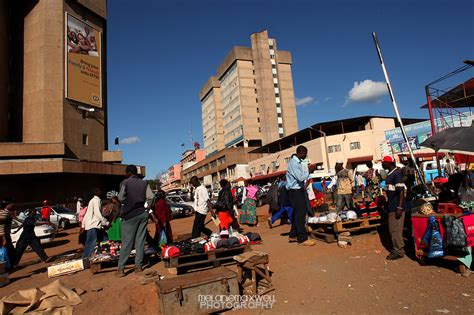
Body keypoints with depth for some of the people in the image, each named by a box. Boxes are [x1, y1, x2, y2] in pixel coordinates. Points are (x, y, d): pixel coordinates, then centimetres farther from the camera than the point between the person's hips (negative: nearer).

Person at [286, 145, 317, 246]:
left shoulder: (298, 162, 13)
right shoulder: (294, 162, -17)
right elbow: (300, 177, -22)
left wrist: (308, 170, 10)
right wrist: (309, 170, -13)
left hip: (299, 190, 10)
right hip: (295, 191, -10)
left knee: (297, 213, 14)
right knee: (300, 213, -8)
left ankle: (293, 235, 24)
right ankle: (302, 239, -4)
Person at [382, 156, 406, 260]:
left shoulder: (397, 173, -15)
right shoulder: (390, 174, 13)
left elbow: (401, 191, -20)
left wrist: (399, 208, -23)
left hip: (396, 207, -9)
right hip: (391, 207, 9)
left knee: (396, 229, -2)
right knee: (392, 229, 16)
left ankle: (399, 252, 9)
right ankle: (396, 248, 27)